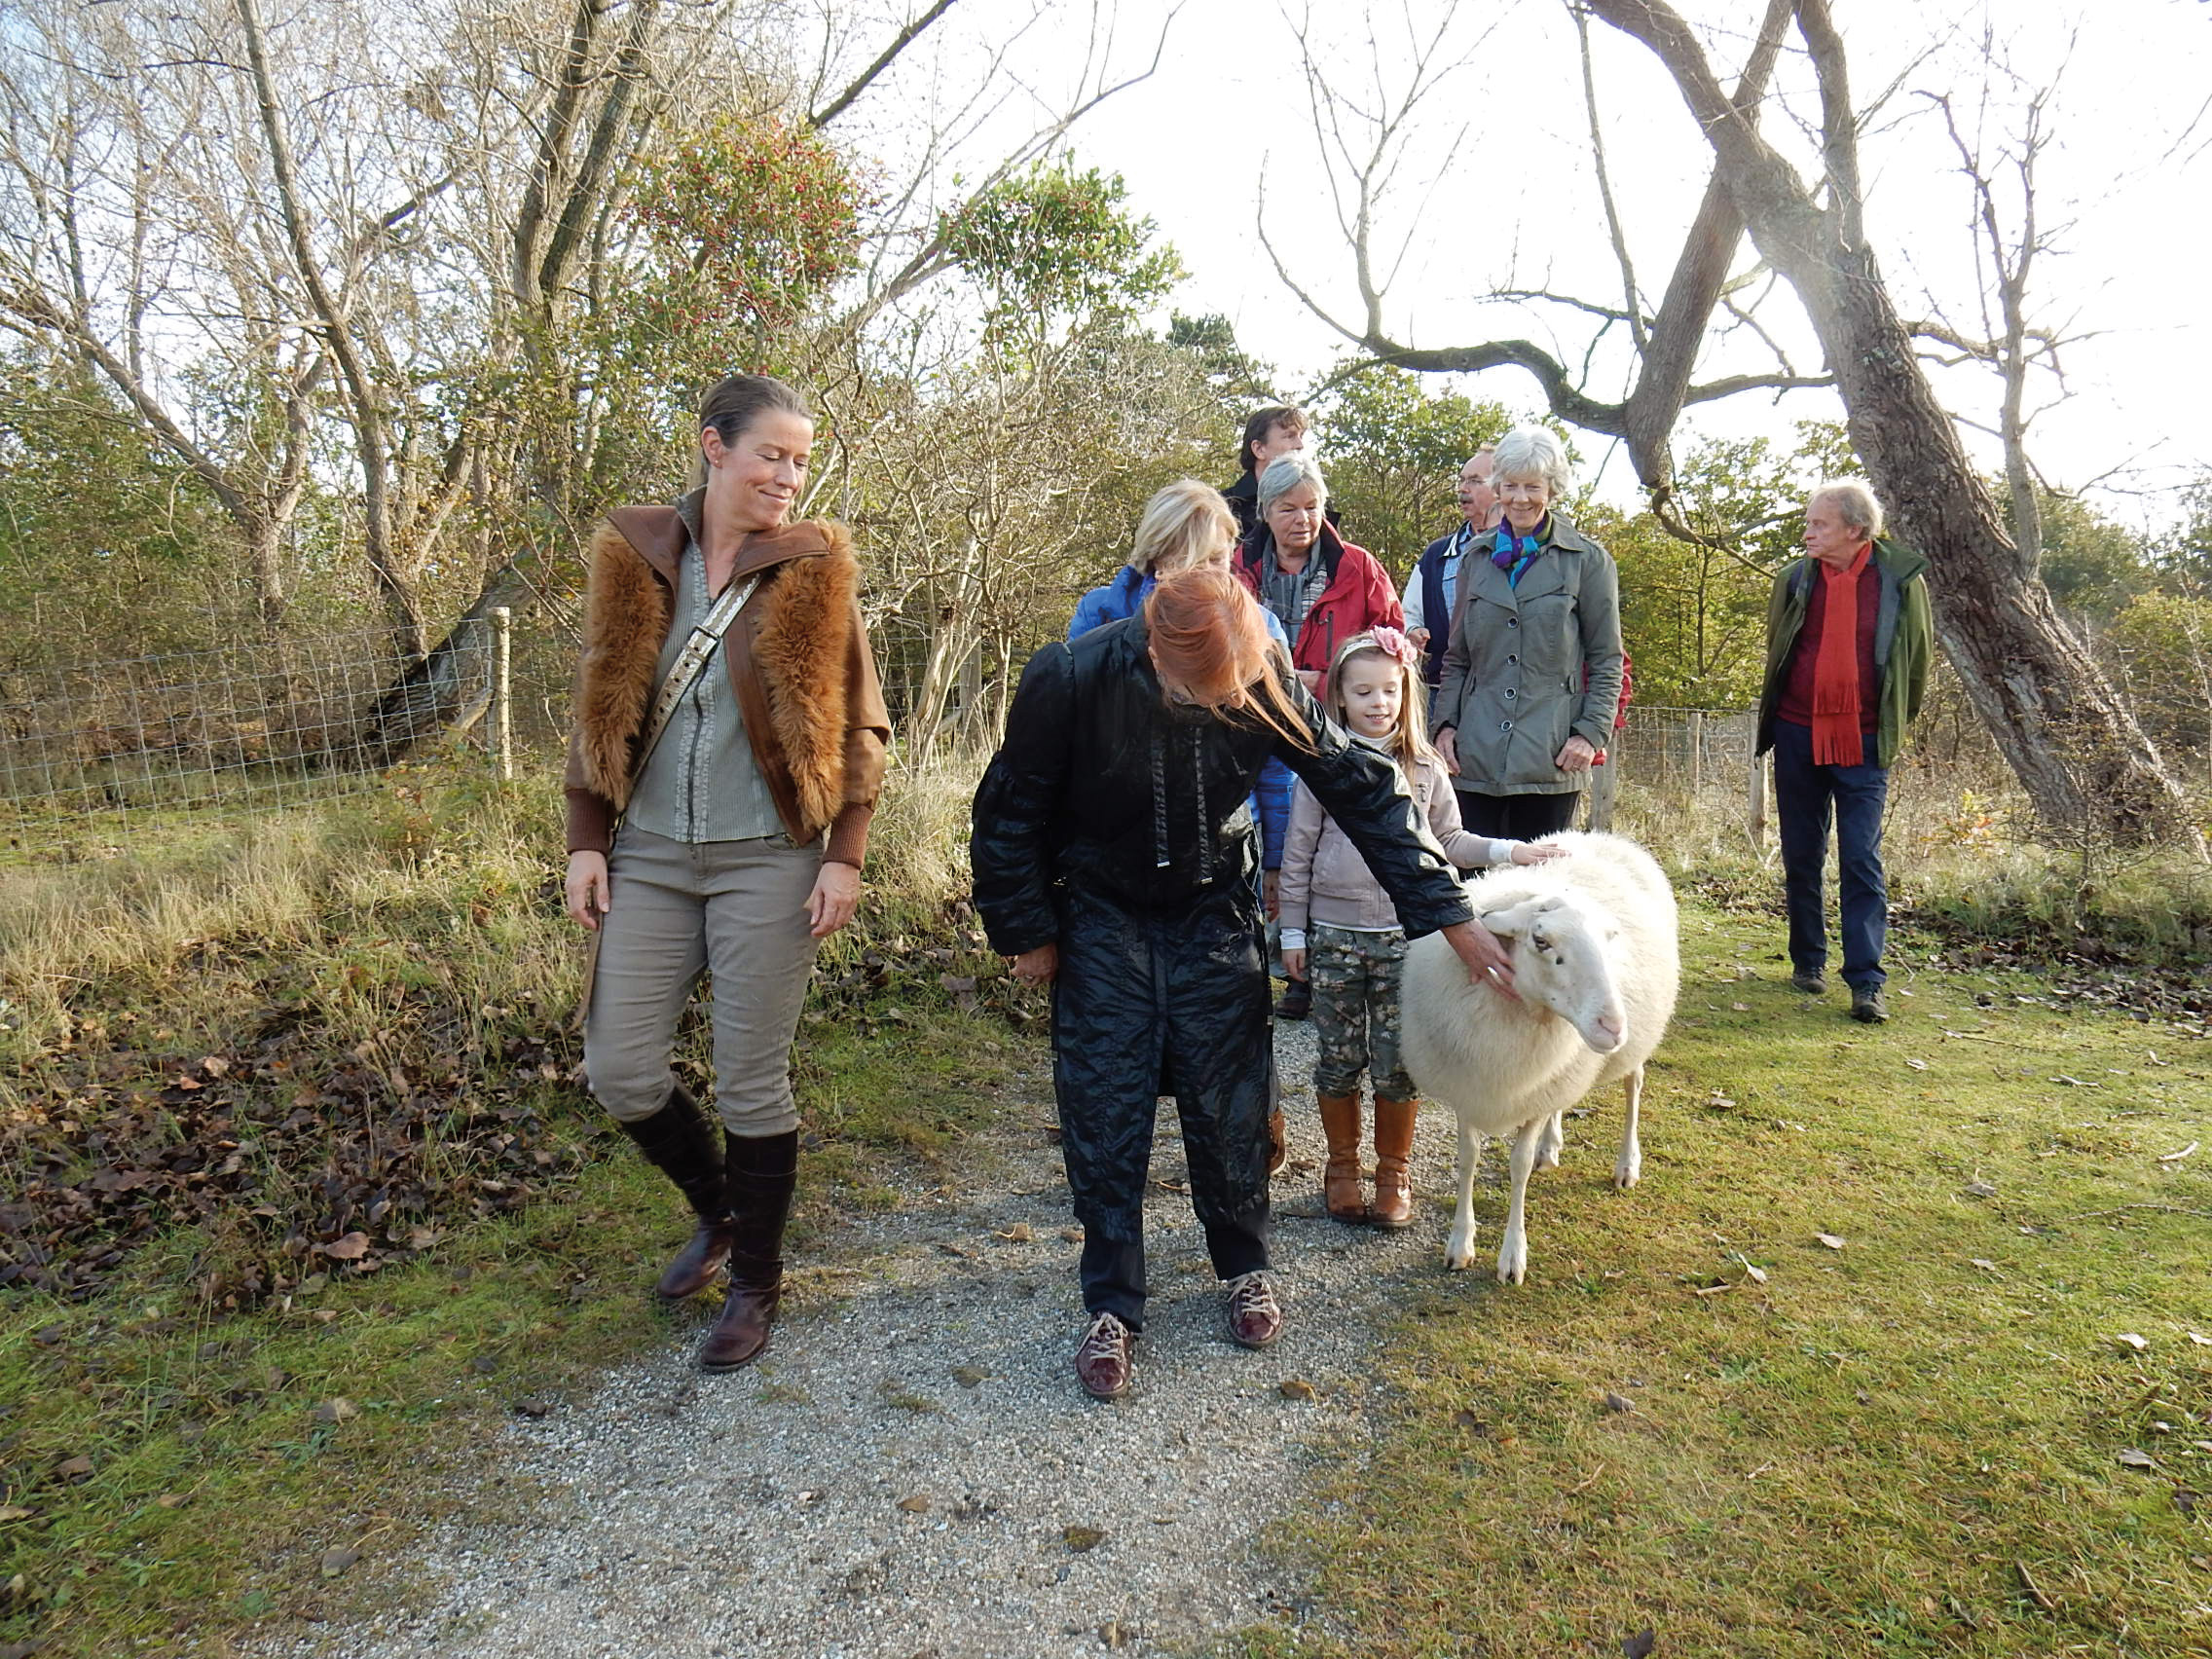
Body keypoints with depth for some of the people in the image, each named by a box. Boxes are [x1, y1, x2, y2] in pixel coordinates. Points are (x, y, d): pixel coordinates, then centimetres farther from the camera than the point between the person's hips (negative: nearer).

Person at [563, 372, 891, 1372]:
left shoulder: (815, 570, -2)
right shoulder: (636, 558, 4)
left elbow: (860, 730, -1)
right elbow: (601, 713, 8)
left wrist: (843, 857, -8)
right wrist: (585, 843, 3)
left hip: (768, 860, -3)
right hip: (649, 857, 3)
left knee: (752, 1083, 3)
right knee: (619, 1071, 5)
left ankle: (754, 1283, 25)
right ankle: (717, 1208, 34)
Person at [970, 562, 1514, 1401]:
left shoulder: (1266, 683, -21)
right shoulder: (1068, 680, -27)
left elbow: (1364, 789, -13)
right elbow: (1010, 815, -12)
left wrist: (1450, 918, -15)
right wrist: (1028, 932, -9)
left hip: (1214, 912, 2)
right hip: (1101, 916, -1)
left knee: (1228, 1097, 3)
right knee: (1104, 1108, -3)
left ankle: (1245, 1267, 26)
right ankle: (1110, 1307, 11)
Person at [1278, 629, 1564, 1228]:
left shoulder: (1425, 768, 4)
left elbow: (1448, 842, 9)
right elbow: (1298, 854, 1)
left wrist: (1507, 850, -6)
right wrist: (1293, 930, 1)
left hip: (1404, 935, 1)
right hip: (1333, 935, -1)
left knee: (1397, 1063, 4)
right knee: (1339, 1059, 7)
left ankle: (1395, 1172, 22)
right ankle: (1342, 1166, 26)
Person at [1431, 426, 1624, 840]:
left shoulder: (1588, 561, 5)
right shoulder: (1477, 558, 14)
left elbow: (1607, 661, 5)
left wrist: (1591, 732, -6)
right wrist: (1444, 723, 5)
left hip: (1550, 757, -2)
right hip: (1475, 755, 3)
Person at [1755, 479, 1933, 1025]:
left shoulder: (1901, 580, -3)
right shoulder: (1795, 580, 2)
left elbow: (1917, 655, 10)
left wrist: (1894, 723, 14)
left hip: (1864, 742, -2)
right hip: (1798, 735, 2)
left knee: (1862, 862, -5)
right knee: (1801, 856, 10)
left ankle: (1866, 983, -2)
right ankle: (1808, 961, 24)